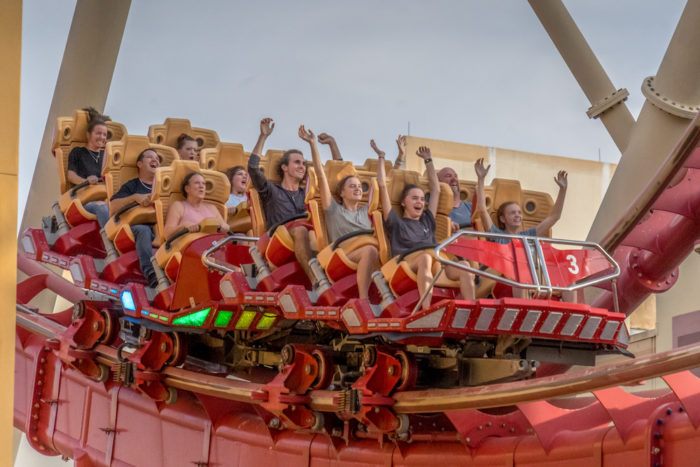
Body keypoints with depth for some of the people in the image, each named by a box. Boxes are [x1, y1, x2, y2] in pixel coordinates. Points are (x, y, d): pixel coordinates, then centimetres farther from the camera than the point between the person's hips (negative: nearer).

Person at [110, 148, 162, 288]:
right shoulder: (131, 186, 20)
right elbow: (113, 207, 3)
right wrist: (135, 197, -10)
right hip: (136, 226, -2)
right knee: (143, 230, -39)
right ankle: (150, 273, -56)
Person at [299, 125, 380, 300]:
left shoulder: (366, 211, 30)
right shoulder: (334, 210, 19)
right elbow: (321, 176, 12)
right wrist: (313, 144, 7)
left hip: (368, 259, 4)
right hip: (342, 257, -4)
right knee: (370, 250, -36)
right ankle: (363, 300, -44)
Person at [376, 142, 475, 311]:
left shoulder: (427, 221, 34)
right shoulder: (396, 223, 22)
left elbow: (436, 188, 42)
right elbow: (382, 187, 19)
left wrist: (428, 160, 48)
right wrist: (381, 158, 26)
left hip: (436, 265, 5)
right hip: (405, 264, -5)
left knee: (464, 268, -25)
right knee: (425, 257, -39)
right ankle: (427, 309, -54)